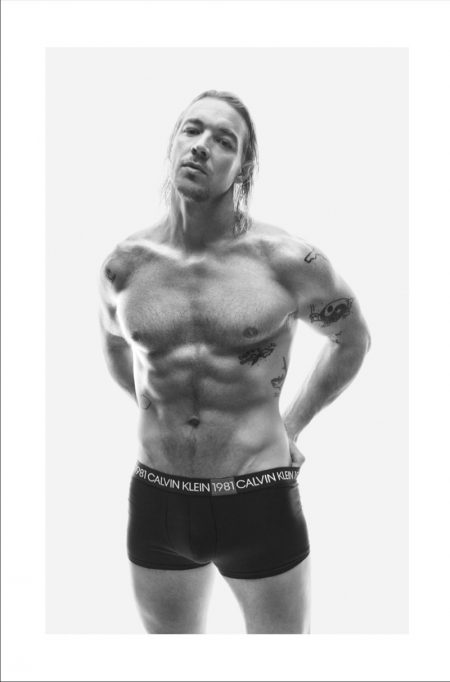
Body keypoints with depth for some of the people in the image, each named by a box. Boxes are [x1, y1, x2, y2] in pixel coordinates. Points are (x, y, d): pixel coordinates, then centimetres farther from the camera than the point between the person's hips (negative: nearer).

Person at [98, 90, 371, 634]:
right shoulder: (125, 263, -3)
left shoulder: (287, 260, -12)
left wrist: (293, 423, 3)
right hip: (156, 501, 3)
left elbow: (353, 339, 4)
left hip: (259, 500, -2)